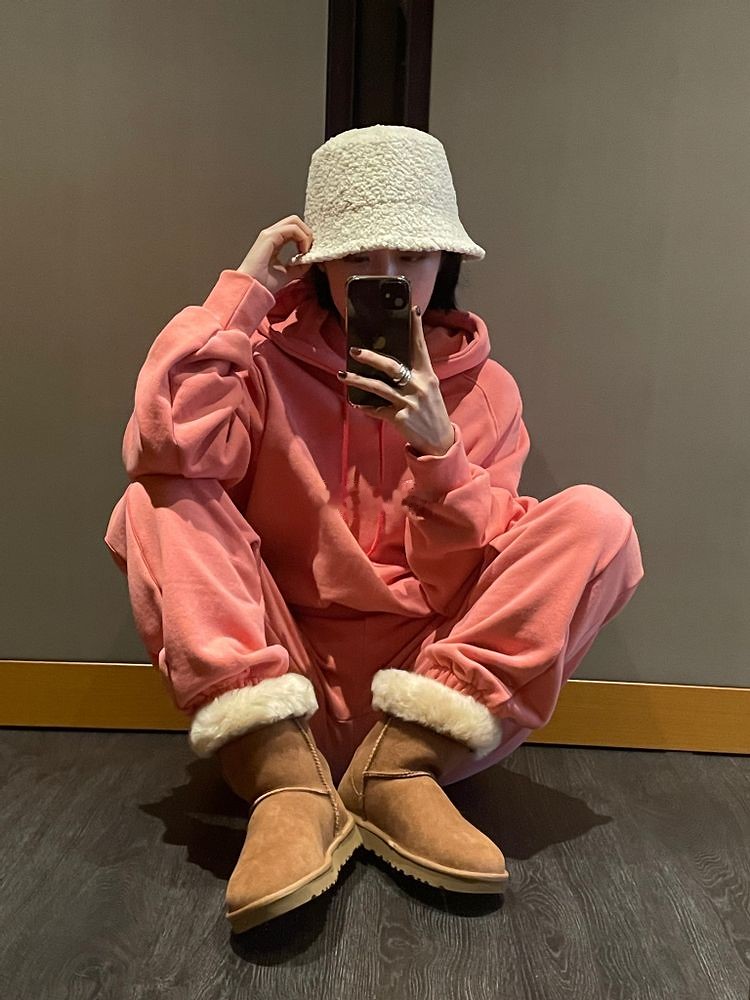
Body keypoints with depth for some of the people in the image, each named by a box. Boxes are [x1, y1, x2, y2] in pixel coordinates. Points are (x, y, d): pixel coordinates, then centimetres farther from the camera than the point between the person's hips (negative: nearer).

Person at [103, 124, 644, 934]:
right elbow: (164, 449, -23)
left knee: (594, 521, -16)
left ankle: (401, 768, -21)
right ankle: (286, 780, -28)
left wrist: (438, 448, -21)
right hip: (285, 692, 0)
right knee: (157, 505, -18)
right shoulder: (270, 361, -1)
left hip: (432, 690, 1)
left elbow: (482, 583, -5)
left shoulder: (483, 387, 2)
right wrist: (243, 292, -14)